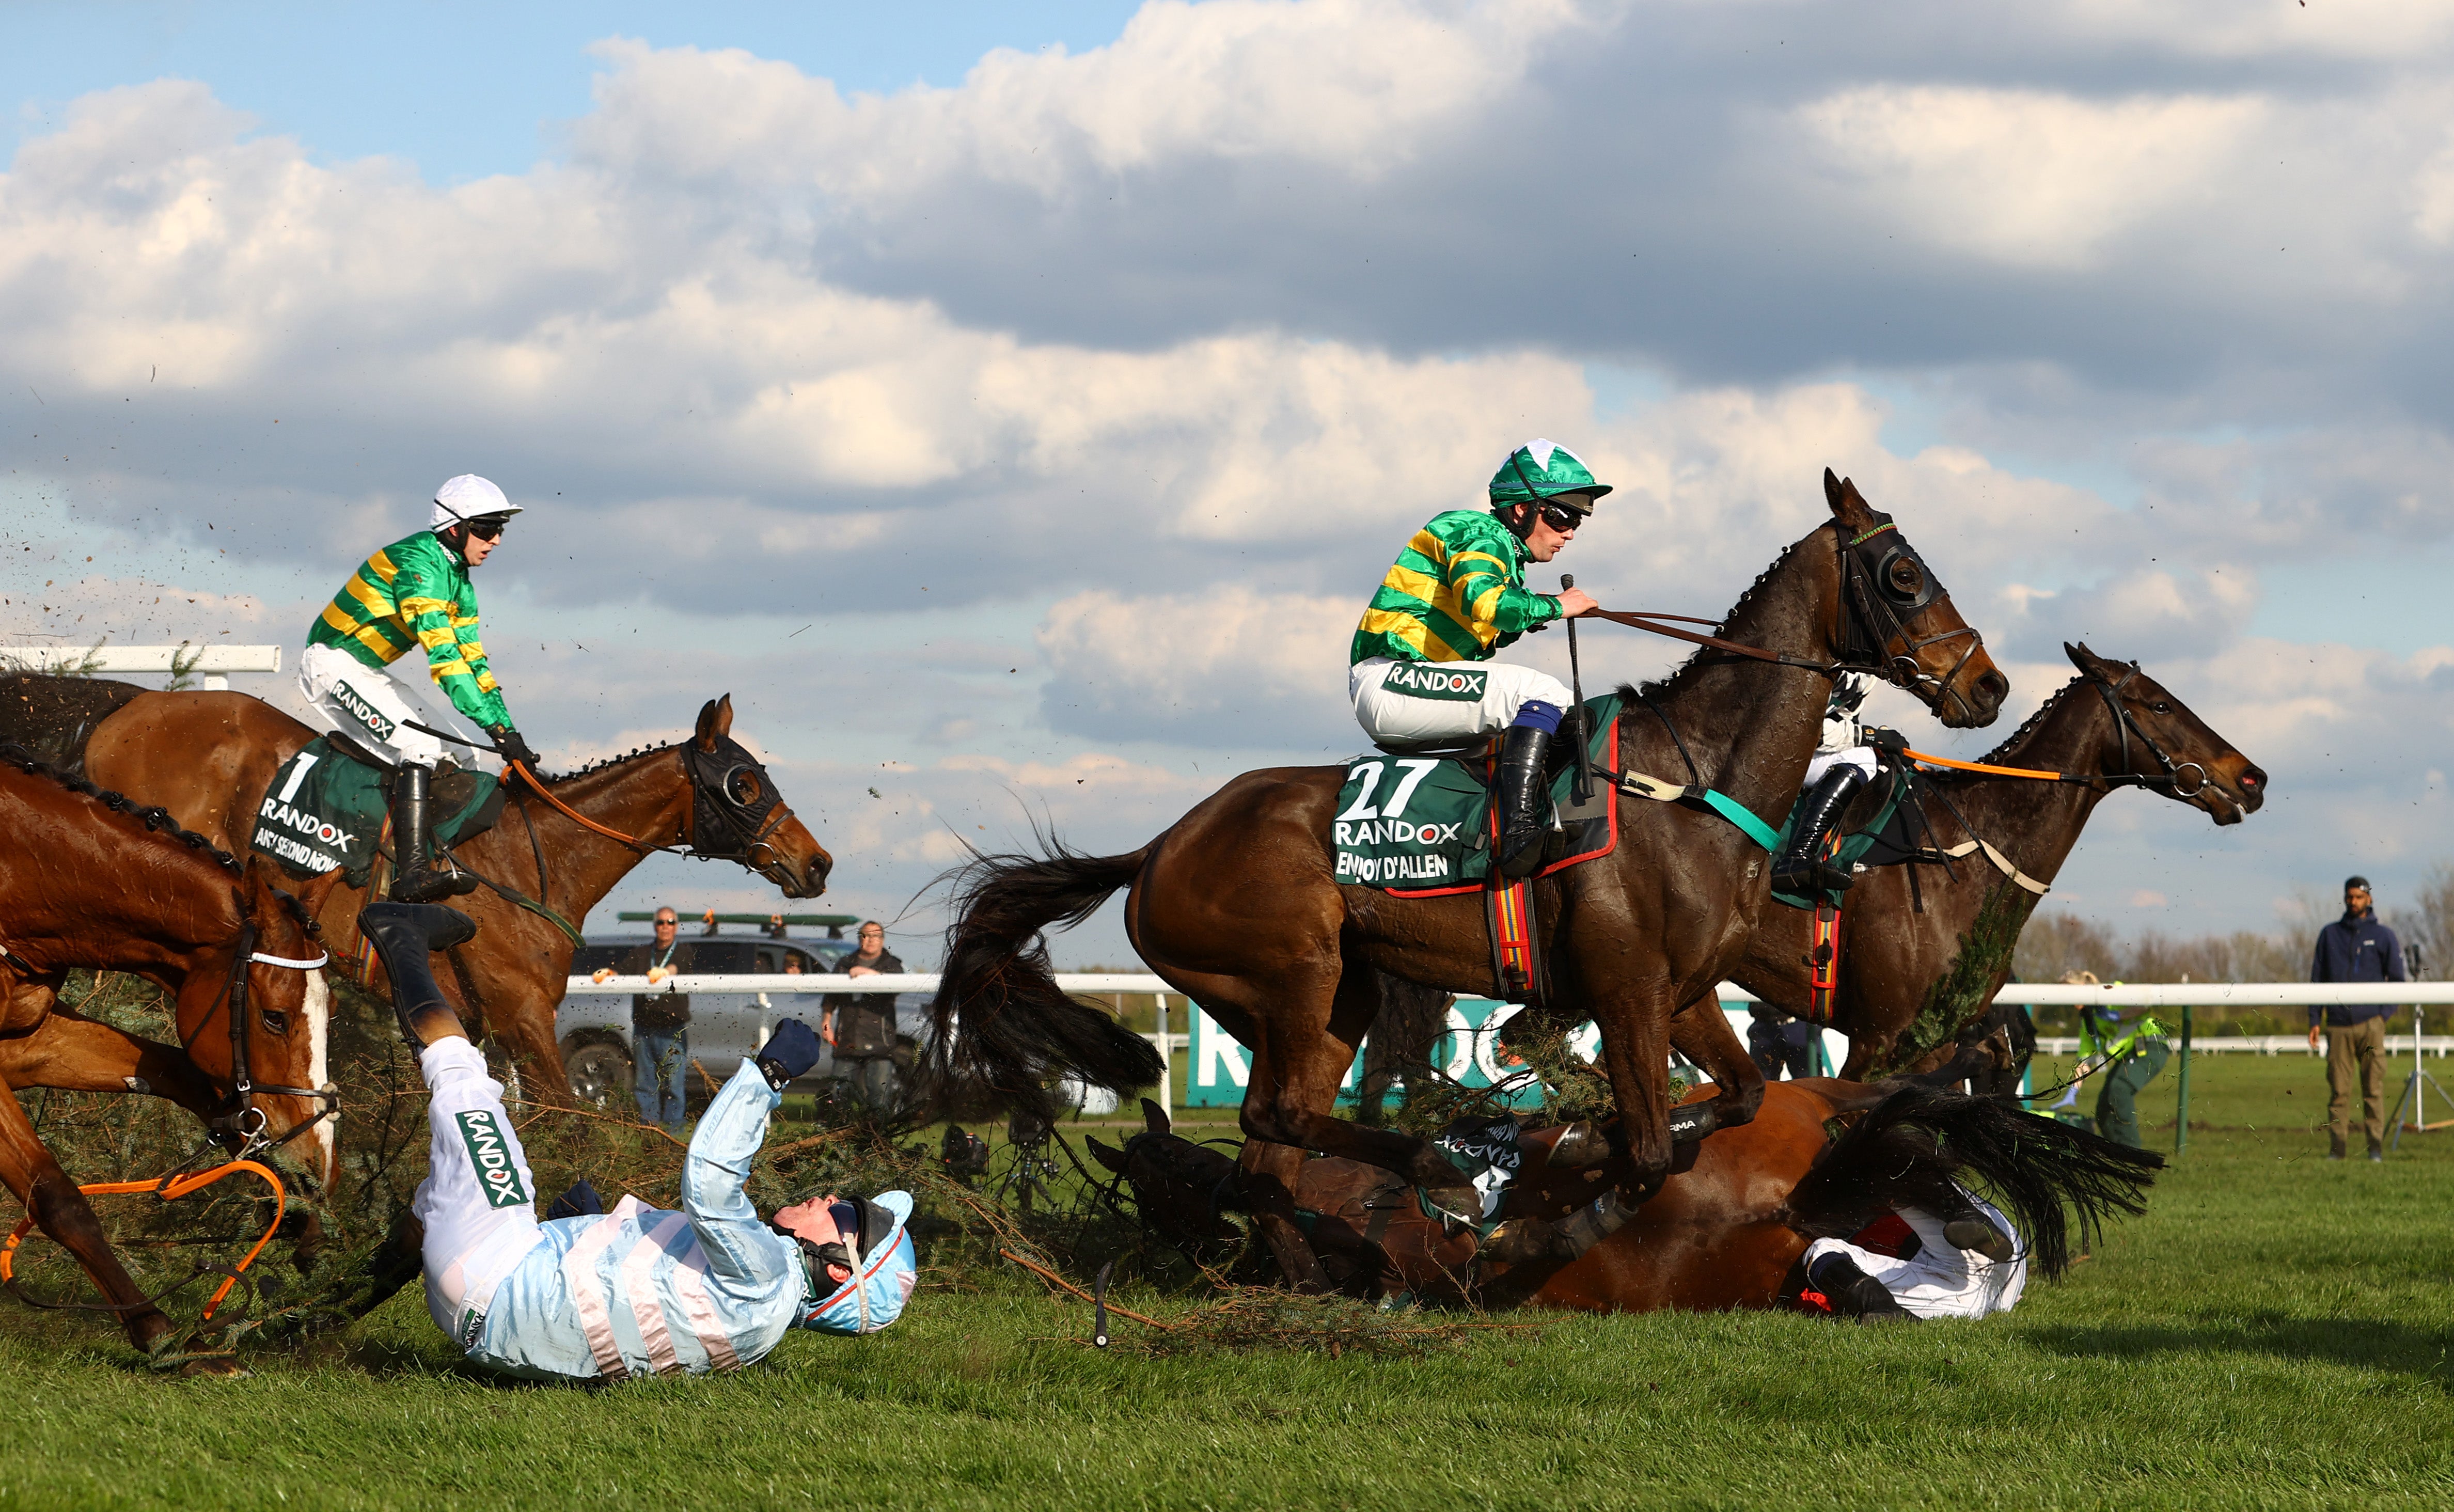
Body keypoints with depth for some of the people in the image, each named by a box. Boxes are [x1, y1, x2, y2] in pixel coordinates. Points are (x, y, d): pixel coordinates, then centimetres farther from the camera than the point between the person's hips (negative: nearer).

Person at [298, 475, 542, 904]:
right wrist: (495, 727, -32)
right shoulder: (420, 562, -22)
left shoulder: (459, 582, 10)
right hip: (334, 663, -11)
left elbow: (471, 658, 14)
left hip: (368, 673, 11)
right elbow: (442, 653, -29)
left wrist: (507, 729, 4)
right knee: (419, 746, -25)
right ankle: (412, 875, -32)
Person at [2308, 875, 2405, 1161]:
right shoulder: (2329, 934, 14)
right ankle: (2337, 1146, -1)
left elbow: (2397, 980, 8)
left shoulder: (2383, 936, 9)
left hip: (2370, 1023, -1)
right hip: (2338, 1025, 1)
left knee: (2373, 1089, -5)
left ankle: (2376, 1146, -4)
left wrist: (2383, 1015, -5)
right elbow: (2317, 979, 13)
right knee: (2338, 1091, -2)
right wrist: (2314, 1020, 5)